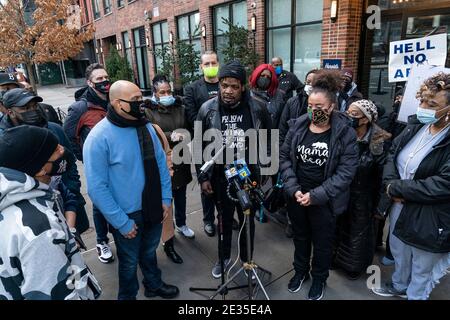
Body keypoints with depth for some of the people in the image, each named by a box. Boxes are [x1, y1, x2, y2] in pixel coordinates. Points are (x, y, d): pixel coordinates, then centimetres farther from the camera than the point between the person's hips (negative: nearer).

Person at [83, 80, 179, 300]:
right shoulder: (99, 138, -20)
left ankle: (154, 285, 52)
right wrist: (122, 223, -17)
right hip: (127, 216, -5)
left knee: (149, 252, 27)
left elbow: (161, 163, 5)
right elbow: (97, 188, -20)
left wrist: (166, 198, 0)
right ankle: (127, 296, 45)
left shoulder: (146, 127, -2)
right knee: (130, 262, 18)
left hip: (154, 208, 5)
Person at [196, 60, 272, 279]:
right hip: (220, 178, 1)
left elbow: (268, 142, 0)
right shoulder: (208, 109, -9)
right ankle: (224, 258, 43)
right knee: (225, 220, 19)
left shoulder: (257, 109, -11)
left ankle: (247, 260, 41)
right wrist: (203, 177, -3)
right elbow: (199, 146, -2)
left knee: (247, 221, 17)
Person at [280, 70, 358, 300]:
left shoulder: (345, 133, -13)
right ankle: (300, 271, 48)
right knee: (300, 236, 23)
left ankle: (319, 278, 44)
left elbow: (346, 172, -15)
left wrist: (315, 195, -20)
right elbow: (284, 157, -2)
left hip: (325, 200, -2)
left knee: (322, 242, 17)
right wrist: (293, 189, -13)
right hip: (296, 196, 3)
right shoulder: (297, 126, -5)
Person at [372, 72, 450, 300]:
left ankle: (415, 296, 44)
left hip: (429, 219, -7)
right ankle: (399, 286, 56)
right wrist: (390, 183, -14)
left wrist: (395, 188, -21)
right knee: (398, 252, 29)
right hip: (399, 207, 7)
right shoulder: (416, 125, -1)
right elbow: (393, 153, 5)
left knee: (422, 268, 18)